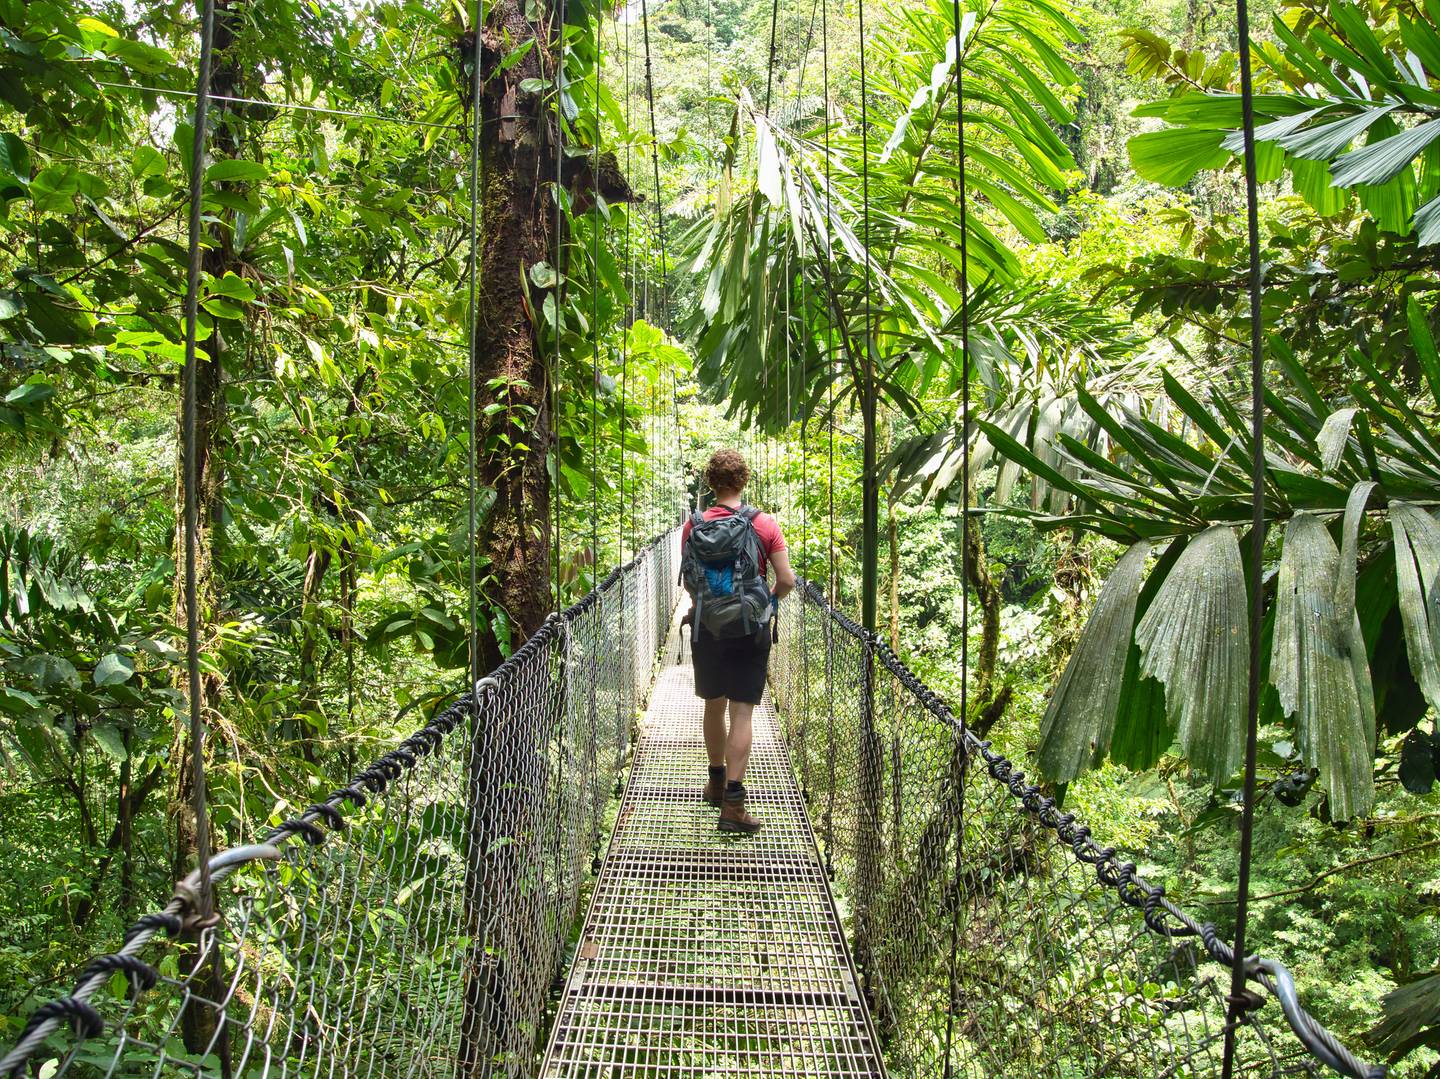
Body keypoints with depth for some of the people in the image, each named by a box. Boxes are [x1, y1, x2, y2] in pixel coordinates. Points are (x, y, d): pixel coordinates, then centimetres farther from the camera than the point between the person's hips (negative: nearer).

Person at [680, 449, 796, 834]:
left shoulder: (693, 526, -4)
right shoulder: (765, 524, -9)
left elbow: (688, 581, 4)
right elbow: (787, 580, -8)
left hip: (706, 628, 2)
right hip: (750, 630, -2)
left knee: (714, 705, 19)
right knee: (741, 713, -1)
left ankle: (717, 780, 35)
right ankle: (732, 801, -6)